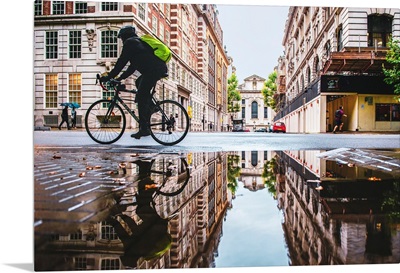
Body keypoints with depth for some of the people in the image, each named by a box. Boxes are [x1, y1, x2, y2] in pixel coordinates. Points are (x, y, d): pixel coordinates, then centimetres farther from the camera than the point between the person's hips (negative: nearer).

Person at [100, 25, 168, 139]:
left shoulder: (130, 42, 4)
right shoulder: (138, 42, 33)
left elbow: (121, 62, -2)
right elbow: (133, 65, 32)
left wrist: (108, 77, 3)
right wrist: (120, 78, 30)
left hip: (153, 70, -9)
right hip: (160, 69, 9)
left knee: (141, 98, -8)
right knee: (139, 83, 28)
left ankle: (144, 129, -11)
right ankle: (151, 106, 19)